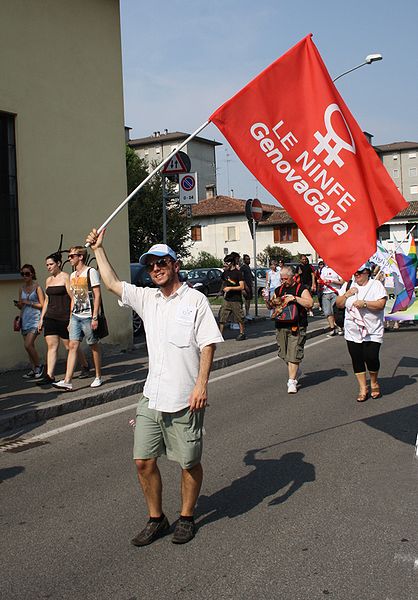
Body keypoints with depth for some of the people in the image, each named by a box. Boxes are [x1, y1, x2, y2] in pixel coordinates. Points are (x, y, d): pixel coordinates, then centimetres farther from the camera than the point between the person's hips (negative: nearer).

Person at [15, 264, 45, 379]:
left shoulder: (37, 287, -4)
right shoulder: (22, 289, 13)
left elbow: (42, 305, -7)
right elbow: (21, 306, 18)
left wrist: (29, 303, -15)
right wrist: (18, 304, -4)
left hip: (35, 319, -6)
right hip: (24, 319, 6)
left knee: (28, 345, -15)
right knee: (29, 345, 6)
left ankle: (38, 365, 3)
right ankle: (33, 369, 14)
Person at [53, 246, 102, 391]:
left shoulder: (91, 272, -6)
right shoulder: (73, 275, 16)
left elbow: (97, 295, -10)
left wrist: (95, 317, -16)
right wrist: (71, 318, 17)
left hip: (88, 316, -6)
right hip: (75, 316, 7)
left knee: (94, 346, 4)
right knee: (72, 345, -3)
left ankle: (98, 377, 17)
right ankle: (67, 381, -7)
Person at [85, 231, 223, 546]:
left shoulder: (195, 299, -4)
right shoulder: (147, 298, 12)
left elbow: (208, 344, -8)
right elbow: (112, 283, 21)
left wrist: (202, 384, -17)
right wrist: (99, 248, 21)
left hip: (185, 399, -5)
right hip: (152, 397, 5)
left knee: (189, 463, 8)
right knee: (143, 460, 6)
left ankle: (187, 518, 28)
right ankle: (156, 519, 24)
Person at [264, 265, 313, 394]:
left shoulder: (301, 289, -2)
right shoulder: (279, 290, 15)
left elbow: (310, 303, -14)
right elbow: (271, 306, 21)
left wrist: (295, 298, -21)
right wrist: (268, 301, -1)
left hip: (296, 327, -6)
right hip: (281, 326, 6)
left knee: (293, 354, -8)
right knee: (284, 353, 11)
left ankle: (292, 381, -2)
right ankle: (297, 372, 34)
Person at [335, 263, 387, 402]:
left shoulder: (376, 285, -1)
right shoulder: (348, 285, 12)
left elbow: (381, 304, -12)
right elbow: (339, 304, 10)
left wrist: (364, 303, -22)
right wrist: (346, 294, -7)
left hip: (372, 332, -4)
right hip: (352, 332, 4)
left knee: (371, 358, -10)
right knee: (357, 360, 5)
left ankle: (374, 383, 17)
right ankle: (363, 388, 18)